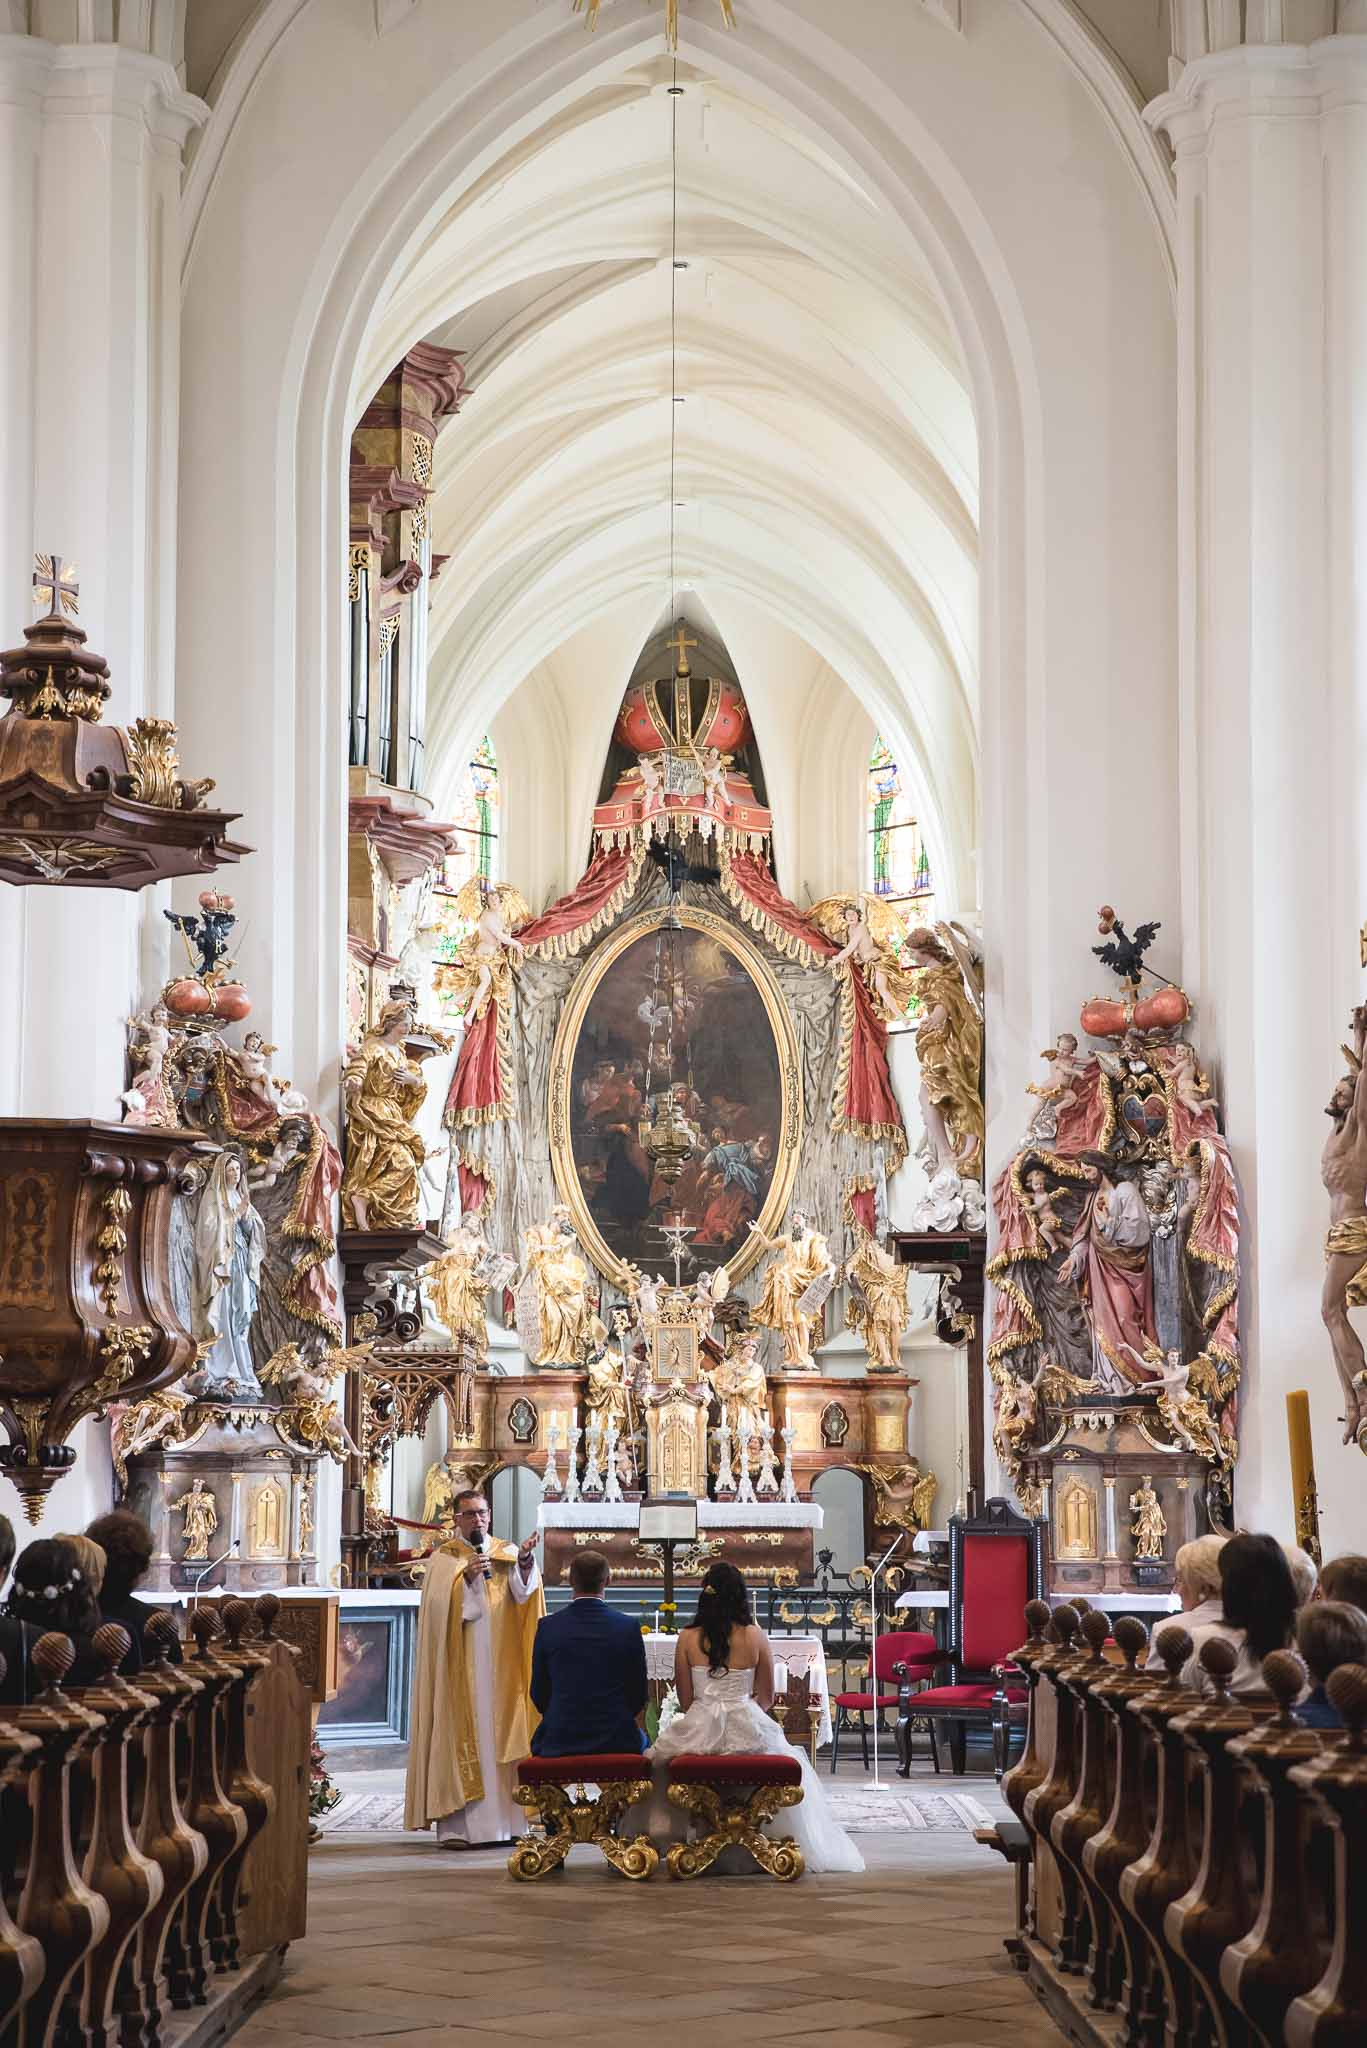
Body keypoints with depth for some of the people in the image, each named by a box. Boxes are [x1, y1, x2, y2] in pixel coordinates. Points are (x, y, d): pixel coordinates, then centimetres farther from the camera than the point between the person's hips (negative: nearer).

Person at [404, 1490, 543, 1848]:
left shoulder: (506, 1554, 12)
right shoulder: (443, 1559, 6)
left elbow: (522, 1591, -7)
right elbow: (440, 1604, -9)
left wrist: (525, 1563, -26)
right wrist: (466, 1576, -22)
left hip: (500, 1667, 3)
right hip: (460, 1667, -3)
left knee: (500, 1736, 1)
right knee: (462, 1736, -7)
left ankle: (505, 1820, 5)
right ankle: (455, 1826, -8)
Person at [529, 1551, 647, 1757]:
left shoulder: (548, 1627, -6)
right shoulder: (628, 1628, -8)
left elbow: (539, 1696, 2)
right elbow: (639, 1696, 0)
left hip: (559, 1740, 1)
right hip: (616, 1740, -1)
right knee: (640, 1740, 32)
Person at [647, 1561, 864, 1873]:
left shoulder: (688, 1638, -3)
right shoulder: (755, 1637, -4)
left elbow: (685, 1700, 2)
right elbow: (767, 1698, 4)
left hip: (699, 1729, 0)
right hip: (748, 1730, 0)